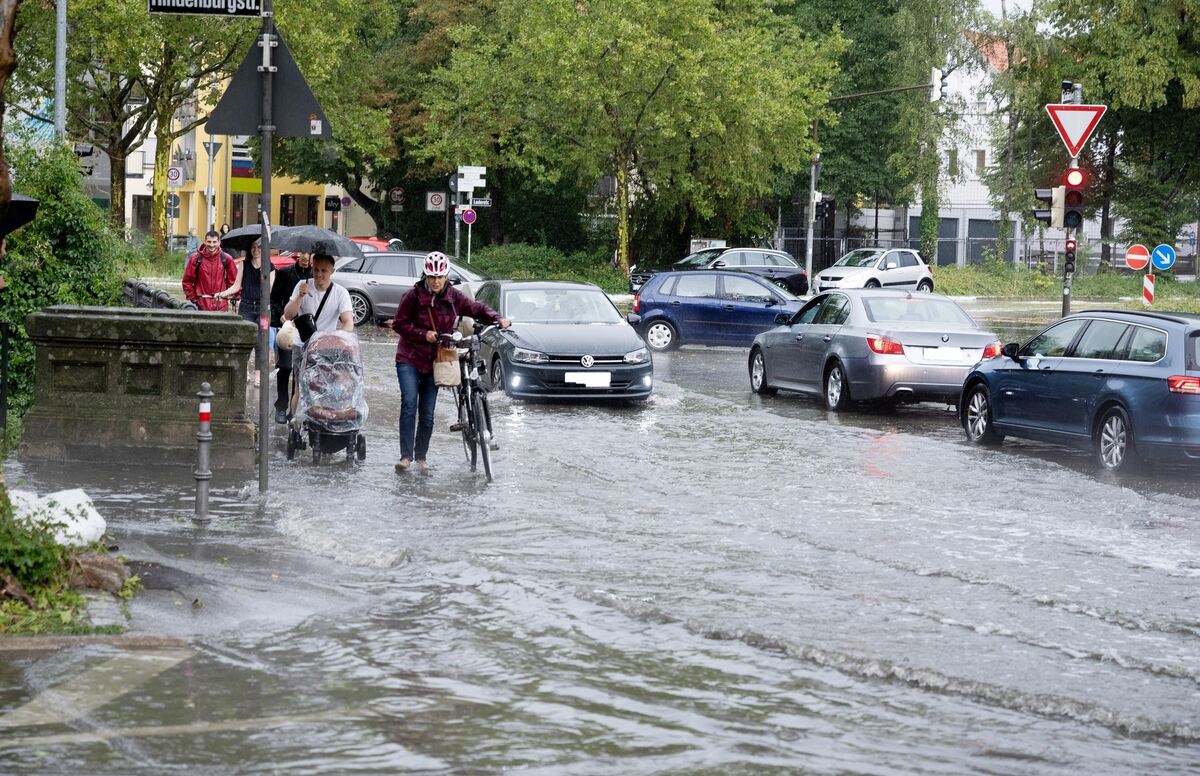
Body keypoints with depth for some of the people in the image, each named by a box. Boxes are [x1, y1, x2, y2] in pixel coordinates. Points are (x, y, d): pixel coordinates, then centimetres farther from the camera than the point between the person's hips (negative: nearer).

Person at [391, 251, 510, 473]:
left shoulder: (453, 297, -1)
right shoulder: (413, 296, -9)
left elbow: (477, 309, 5)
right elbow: (399, 324, -6)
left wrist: (498, 319, -11)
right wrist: (424, 334, -17)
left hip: (435, 361, 3)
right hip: (409, 359, -3)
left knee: (427, 413, 4)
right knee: (409, 403, -18)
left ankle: (421, 457, 17)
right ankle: (406, 456, -20)